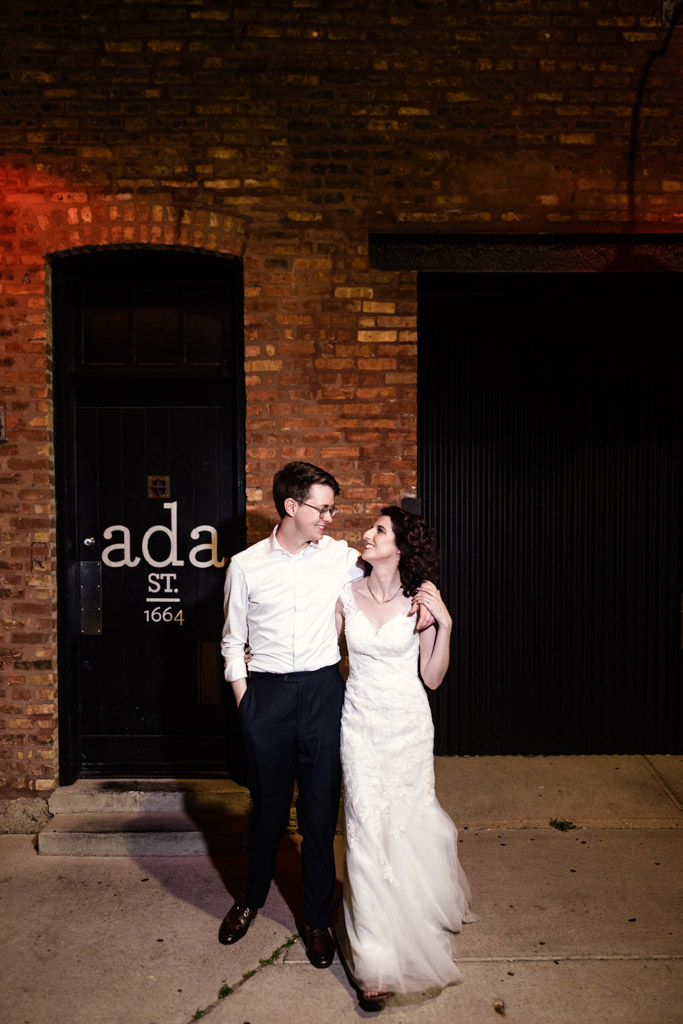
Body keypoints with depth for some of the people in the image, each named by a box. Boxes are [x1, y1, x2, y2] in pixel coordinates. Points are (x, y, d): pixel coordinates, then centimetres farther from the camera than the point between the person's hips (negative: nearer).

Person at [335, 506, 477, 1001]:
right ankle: (377, 961, 15)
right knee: (367, 829, 0)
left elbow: (432, 677, -6)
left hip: (409, 723, 0)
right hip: (360, 723, 1)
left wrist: (445, 624, -18)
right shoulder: (346, 594, -4)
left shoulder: (420, 599, -9)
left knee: (411, 821, 16)